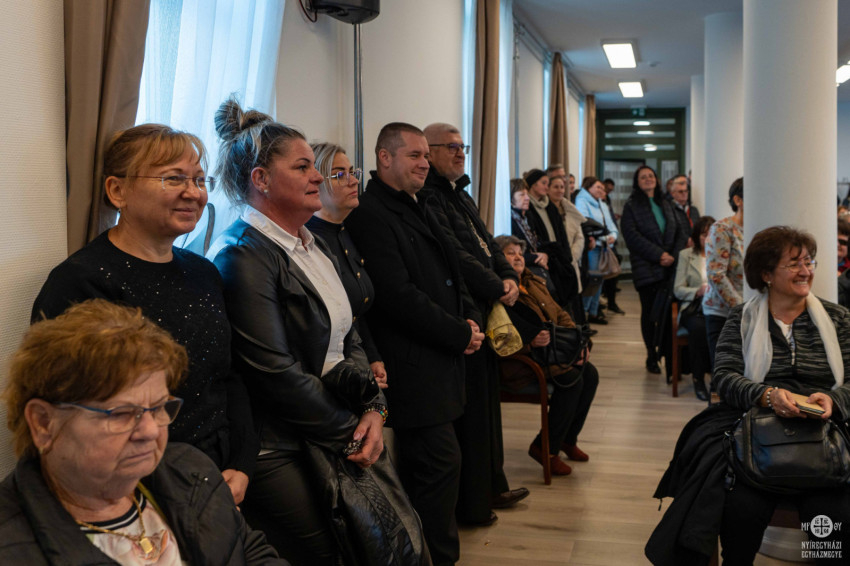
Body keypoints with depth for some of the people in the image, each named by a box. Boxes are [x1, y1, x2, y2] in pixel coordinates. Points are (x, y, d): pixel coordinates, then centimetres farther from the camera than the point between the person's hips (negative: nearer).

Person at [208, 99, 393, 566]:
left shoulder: (314, 245, 12)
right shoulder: (242, 254, -16)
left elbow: (348, 338, 13)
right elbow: (275, 372, -21)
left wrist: (373, 408, -2)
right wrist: (352, 432, -12)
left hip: (339, 438, 8)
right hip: (280, 453, -8)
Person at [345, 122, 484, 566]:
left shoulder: (416, 211, 18)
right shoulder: (370, 215, -13)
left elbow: (450, 273, 22)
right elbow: (400, 296, -20)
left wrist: (470, 318, 4)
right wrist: (459, 334, -12)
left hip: (442, 361, 9)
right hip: (414, 368, -9)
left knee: (431, 466, 15)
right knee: (441, 463, -5)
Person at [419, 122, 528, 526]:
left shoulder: (460, 194, 18)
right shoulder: (428, 197, -14)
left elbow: (487, 243, 18)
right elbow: (454, 256, -21)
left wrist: (509, 277, 0)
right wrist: (498, 288, -13)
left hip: (485, 311, 10)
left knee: (487, 399, 17)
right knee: (469, 407, -1)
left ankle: (491, 486, 32)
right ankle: (470, 503, 13)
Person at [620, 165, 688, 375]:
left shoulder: (665, 204, 18)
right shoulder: (631, 206, 3)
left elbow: (680, 232, 14)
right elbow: (633, 236, -9)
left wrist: (673, 255, -4)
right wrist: (659, 254, -14)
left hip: (670, 269, 3)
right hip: (646, 269, -3)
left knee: (669, 312, -5)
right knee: (649, 313, 2)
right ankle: (651, 356, 12)